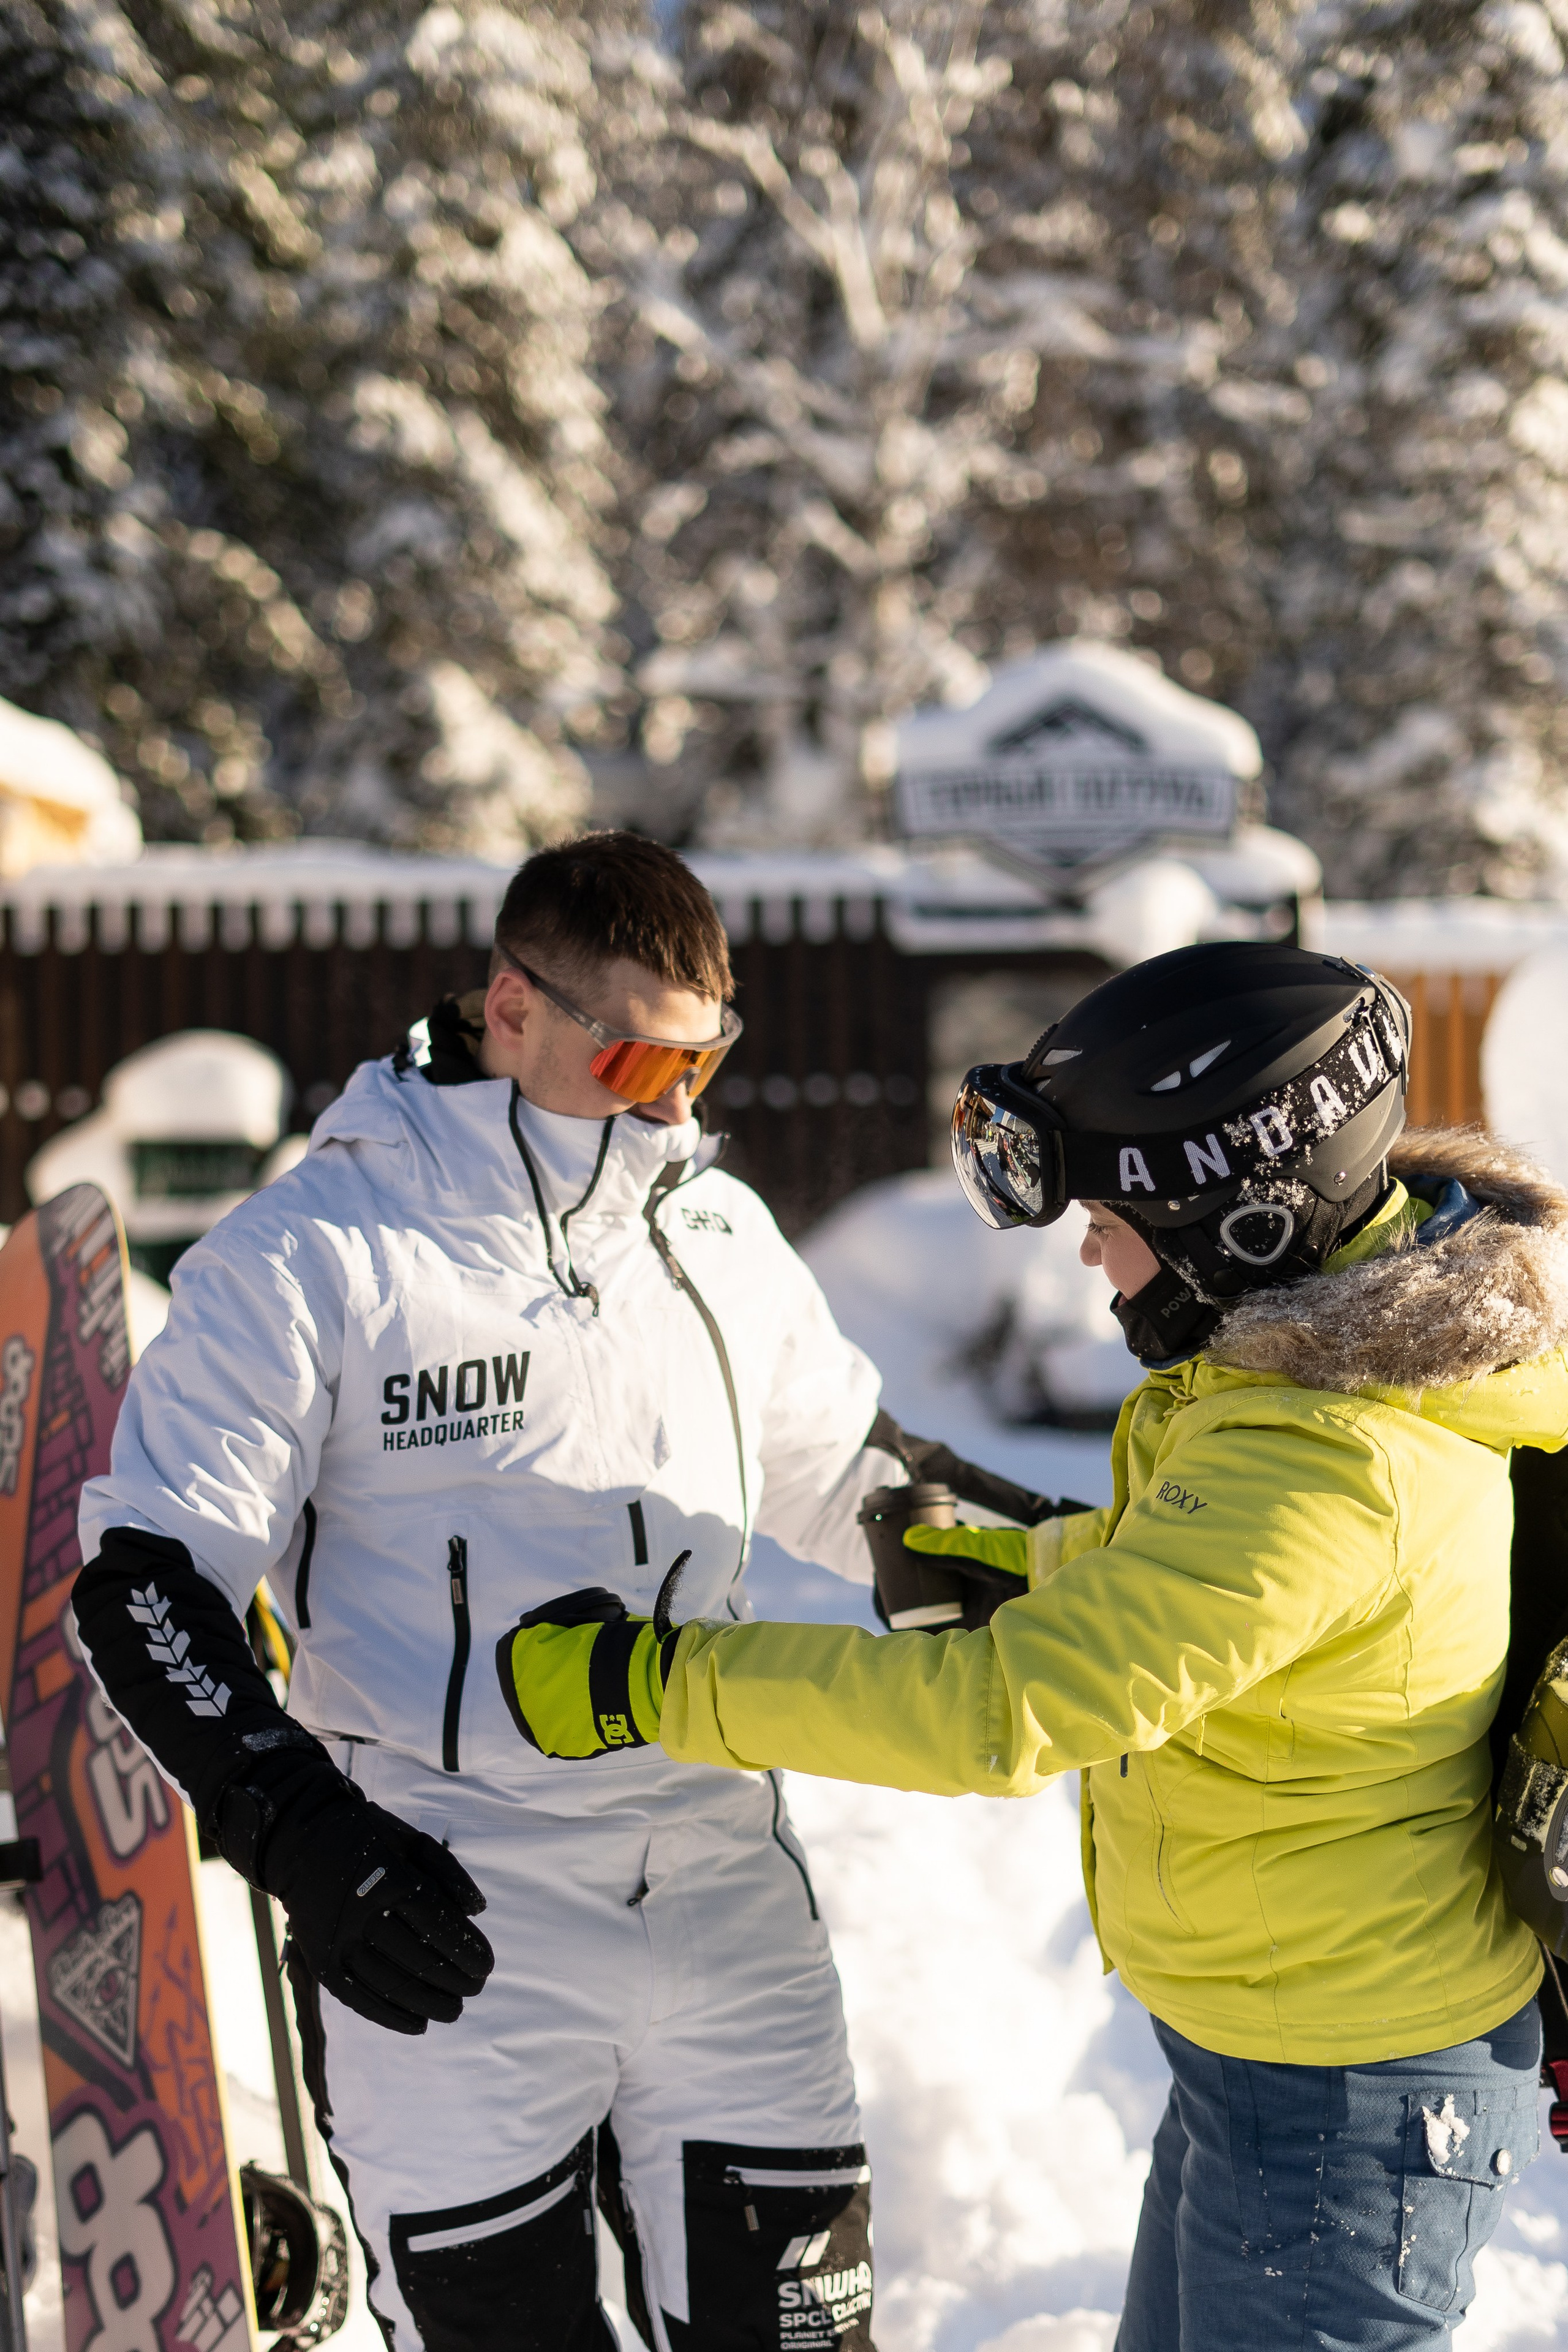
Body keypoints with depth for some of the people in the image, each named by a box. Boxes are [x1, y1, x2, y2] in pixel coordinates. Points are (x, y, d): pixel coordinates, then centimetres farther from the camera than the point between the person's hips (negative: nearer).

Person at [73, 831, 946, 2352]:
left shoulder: (722, 1239, 9)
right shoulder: (317, 1258, -8)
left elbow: (846, 1473, 22)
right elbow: (148, 1582, -8)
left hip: (729, 1916, 5)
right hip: (447, 1952, -5)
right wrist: (293, 1830, -19)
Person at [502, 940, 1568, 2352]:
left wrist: (646, 1682, -30)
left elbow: (1000, 1710, -36)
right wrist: (1037, 1560, 16)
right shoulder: (1362, 1321, -2)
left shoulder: (1322, 1469, -33)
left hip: (1343, 2097, -10)